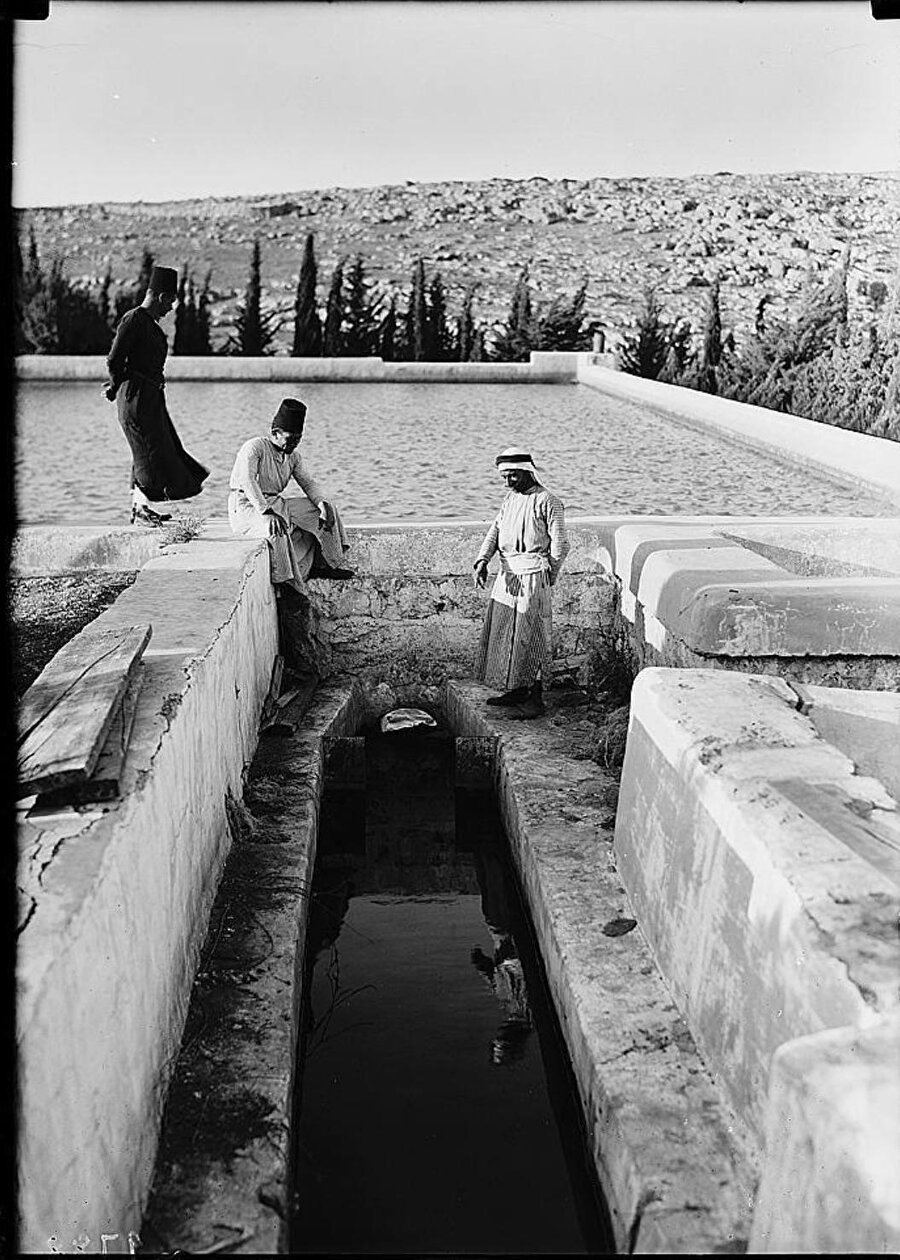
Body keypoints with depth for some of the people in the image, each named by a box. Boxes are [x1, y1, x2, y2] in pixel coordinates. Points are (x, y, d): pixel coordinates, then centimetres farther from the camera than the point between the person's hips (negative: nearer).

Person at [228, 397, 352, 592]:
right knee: (276, 530, -40)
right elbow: (247, 481, -29)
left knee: (323, 512, 0)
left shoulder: (293, 455, 9)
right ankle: (284, 583, -37)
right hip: (246, 506, -8)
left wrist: (322, 503, -13)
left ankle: (321, 566, 4)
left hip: (275, 503, 8)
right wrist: (267, 512, -41)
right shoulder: (254, 447, -15)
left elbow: (307, 483, 9)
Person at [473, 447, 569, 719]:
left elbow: (559, 546, -8)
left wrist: (547, 579, -2)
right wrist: (482, 561, -9)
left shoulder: (547, 502, -9)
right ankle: (516, 691, 25)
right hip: (507, 575, 8)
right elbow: (495, 532, 7)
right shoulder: (510, 499, 14)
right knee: (505, 635, 12)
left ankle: (535, 699, 5)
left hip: (532, 577, -8)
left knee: (531, 639, -3)